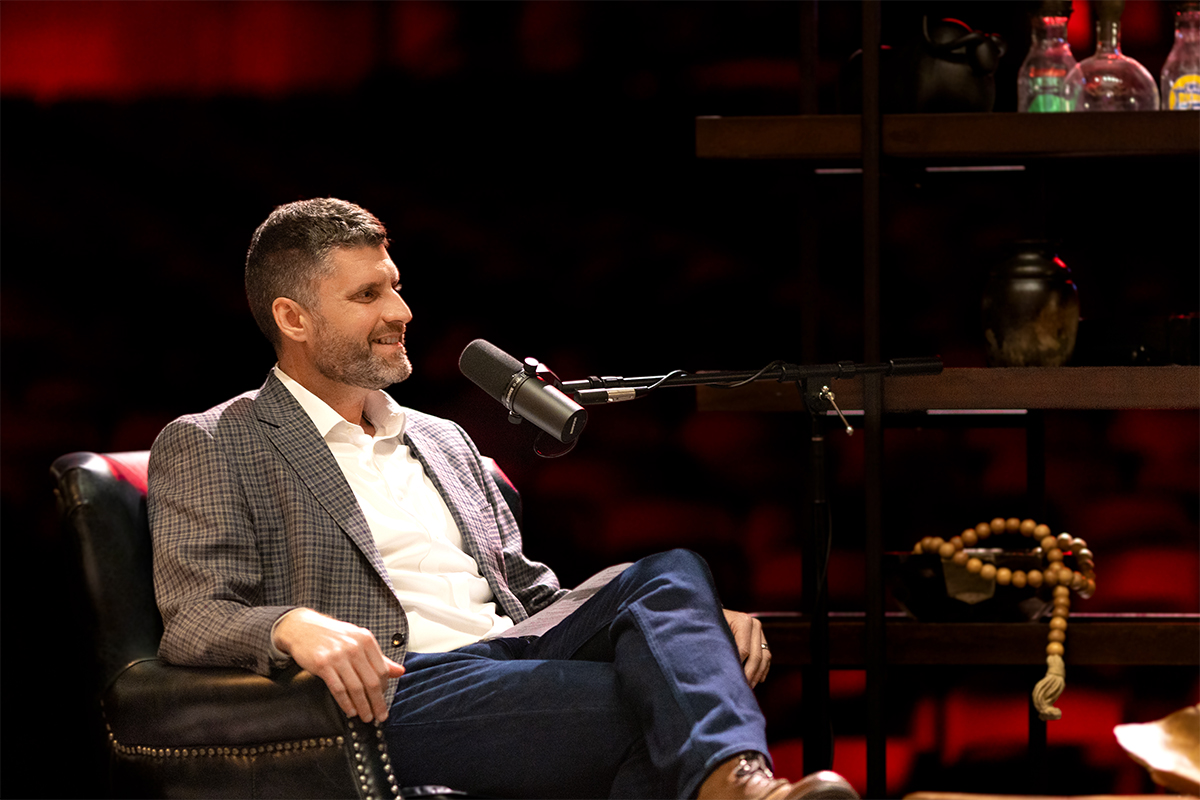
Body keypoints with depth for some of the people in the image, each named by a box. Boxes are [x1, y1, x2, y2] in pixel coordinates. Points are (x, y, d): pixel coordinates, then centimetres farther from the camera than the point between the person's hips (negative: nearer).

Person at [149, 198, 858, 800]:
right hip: (396, 689, -6)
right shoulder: (208, 448, 10)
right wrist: (294, 626, -28)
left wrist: (694, 614, 9)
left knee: (671, 572, -26)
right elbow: (193, 621, -3)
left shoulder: (445, 443, 30)